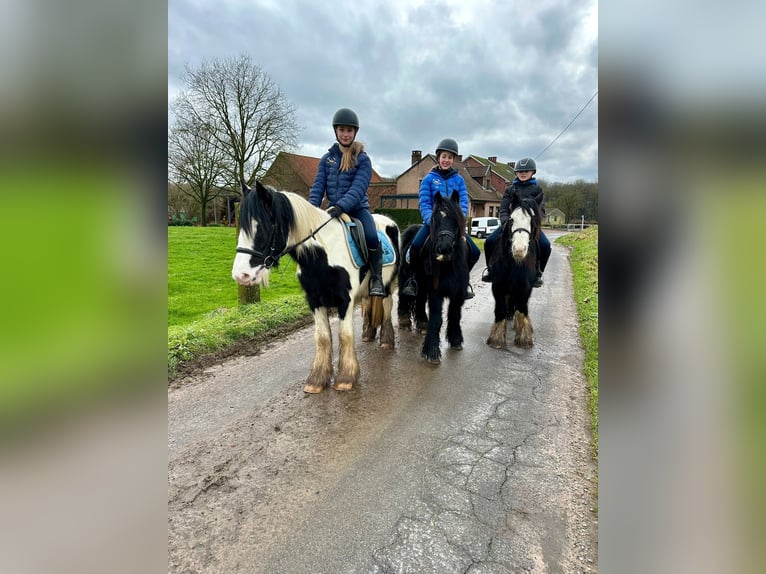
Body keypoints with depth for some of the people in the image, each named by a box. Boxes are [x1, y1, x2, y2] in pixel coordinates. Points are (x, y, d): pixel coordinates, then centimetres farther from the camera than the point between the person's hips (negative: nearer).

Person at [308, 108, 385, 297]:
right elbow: (318, 186, 4)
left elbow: (358, 188, -16)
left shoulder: (362, 159, -2)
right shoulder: (327, 158, 11)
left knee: (371, 237, -30)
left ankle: (377, 279, -11)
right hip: (333, 209, 4)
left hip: (357, 208, -4)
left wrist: (341, 206, -32)